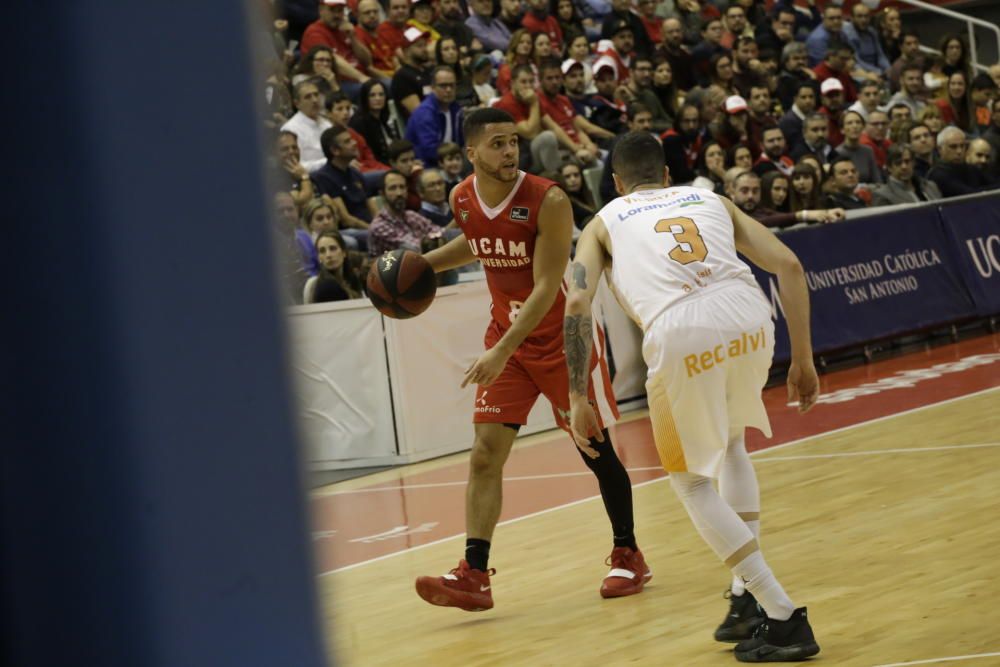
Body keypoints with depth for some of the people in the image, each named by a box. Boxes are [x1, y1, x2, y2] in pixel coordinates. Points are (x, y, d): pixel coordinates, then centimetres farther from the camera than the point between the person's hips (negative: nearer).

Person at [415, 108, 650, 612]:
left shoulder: (548, 201, -24)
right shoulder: (462, 199, -5)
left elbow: (547, 287, -27)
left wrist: (502, 352, -33)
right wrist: (424, 263, 5)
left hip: (562, 334, -5)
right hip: (506, 335, 5)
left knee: (595, 449, 3)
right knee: (485, 453, -6)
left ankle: (628, 556, 21)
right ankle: (474, 575, -9)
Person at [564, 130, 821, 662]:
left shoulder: (604, 222, 26)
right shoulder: (711, 200, 31)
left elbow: (577, 304, 8)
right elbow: (789, 266, 19)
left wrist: (577, 400, 10)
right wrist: (803, 359, 22)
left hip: (679, 335, -3)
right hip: (748, 318, 3)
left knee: (690, 480, 18)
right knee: (731, 441, 33)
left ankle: (783, 618, 8)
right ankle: (748, 596, 27)